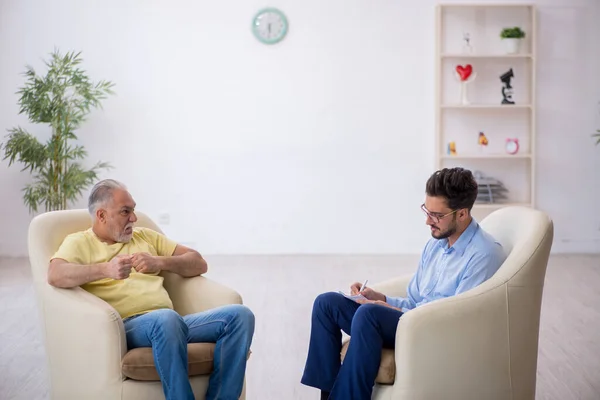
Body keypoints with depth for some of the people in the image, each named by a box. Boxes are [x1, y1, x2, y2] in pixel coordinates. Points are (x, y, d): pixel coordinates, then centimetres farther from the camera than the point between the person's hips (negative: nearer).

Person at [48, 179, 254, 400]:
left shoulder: (145, 236, 27)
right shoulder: (79, 242, 11)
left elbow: (199, 264, 22)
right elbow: (55, 275, -11)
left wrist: (160, 262, 2)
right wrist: (105, 269, -27)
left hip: (170, 323, 6)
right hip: (124, 328, -6)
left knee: (240, 315, -17)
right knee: (167, 318, -40)